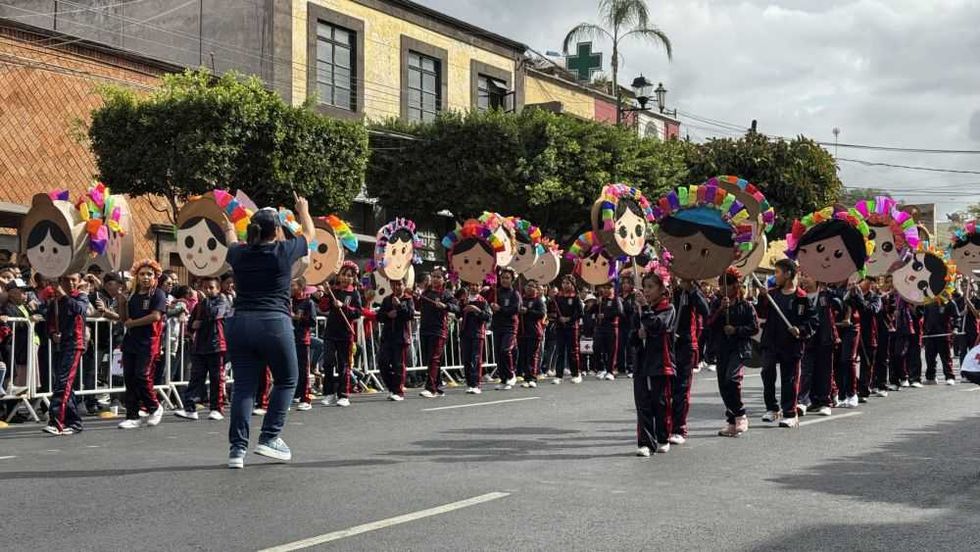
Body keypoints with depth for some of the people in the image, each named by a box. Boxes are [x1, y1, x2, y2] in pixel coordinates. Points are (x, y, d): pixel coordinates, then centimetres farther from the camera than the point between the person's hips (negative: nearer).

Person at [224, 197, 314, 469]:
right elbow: (310, 233, 20)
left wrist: (230, 228, 59)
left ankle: (237, 447, 3)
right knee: (286, 381, 13)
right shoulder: (284, 251, 0)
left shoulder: (239, 253, 9)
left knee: (243, 385, 6)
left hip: (240, 324, 4)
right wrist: (303, 210, 40)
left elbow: (233, 244, 36)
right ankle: (269, 438, 7)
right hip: (274, 324, -4)